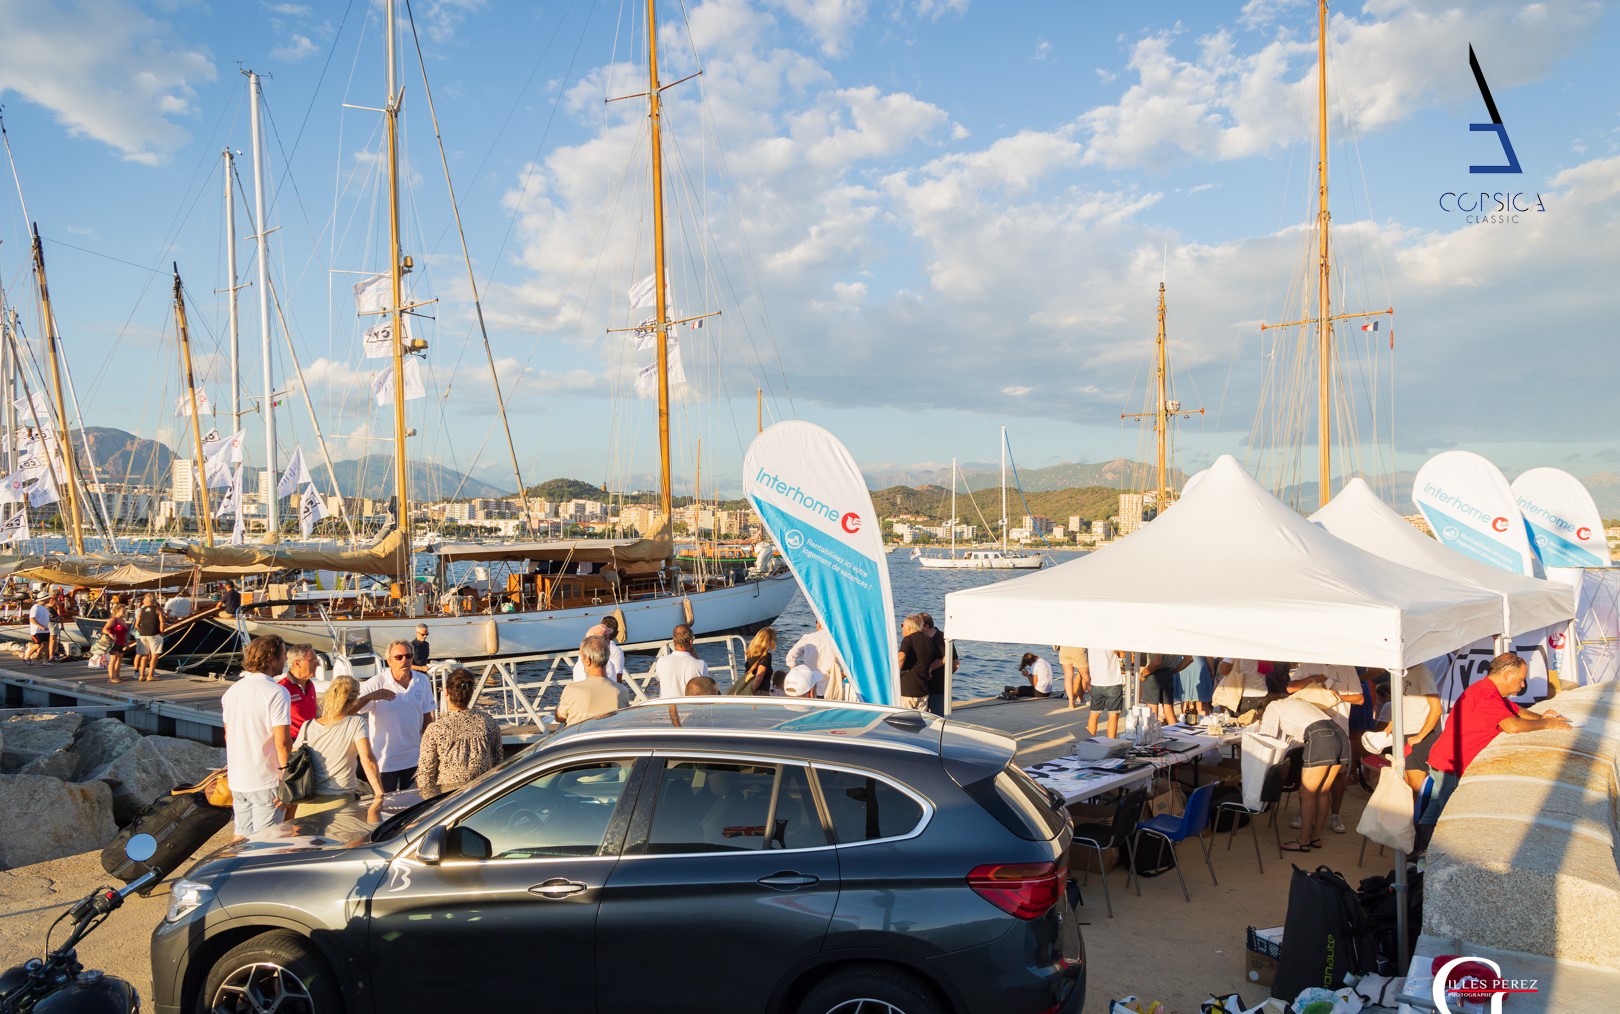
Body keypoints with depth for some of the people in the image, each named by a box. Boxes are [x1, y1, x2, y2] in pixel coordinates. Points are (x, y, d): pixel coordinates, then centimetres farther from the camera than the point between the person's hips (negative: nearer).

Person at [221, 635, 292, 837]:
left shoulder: (233, 690, 7)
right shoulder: (276, 692, -17)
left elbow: (228, 735, 16)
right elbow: (282, 742, -20)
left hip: (237, 780, 7)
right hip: (265, 782, -7)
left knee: (242, 835, 18)